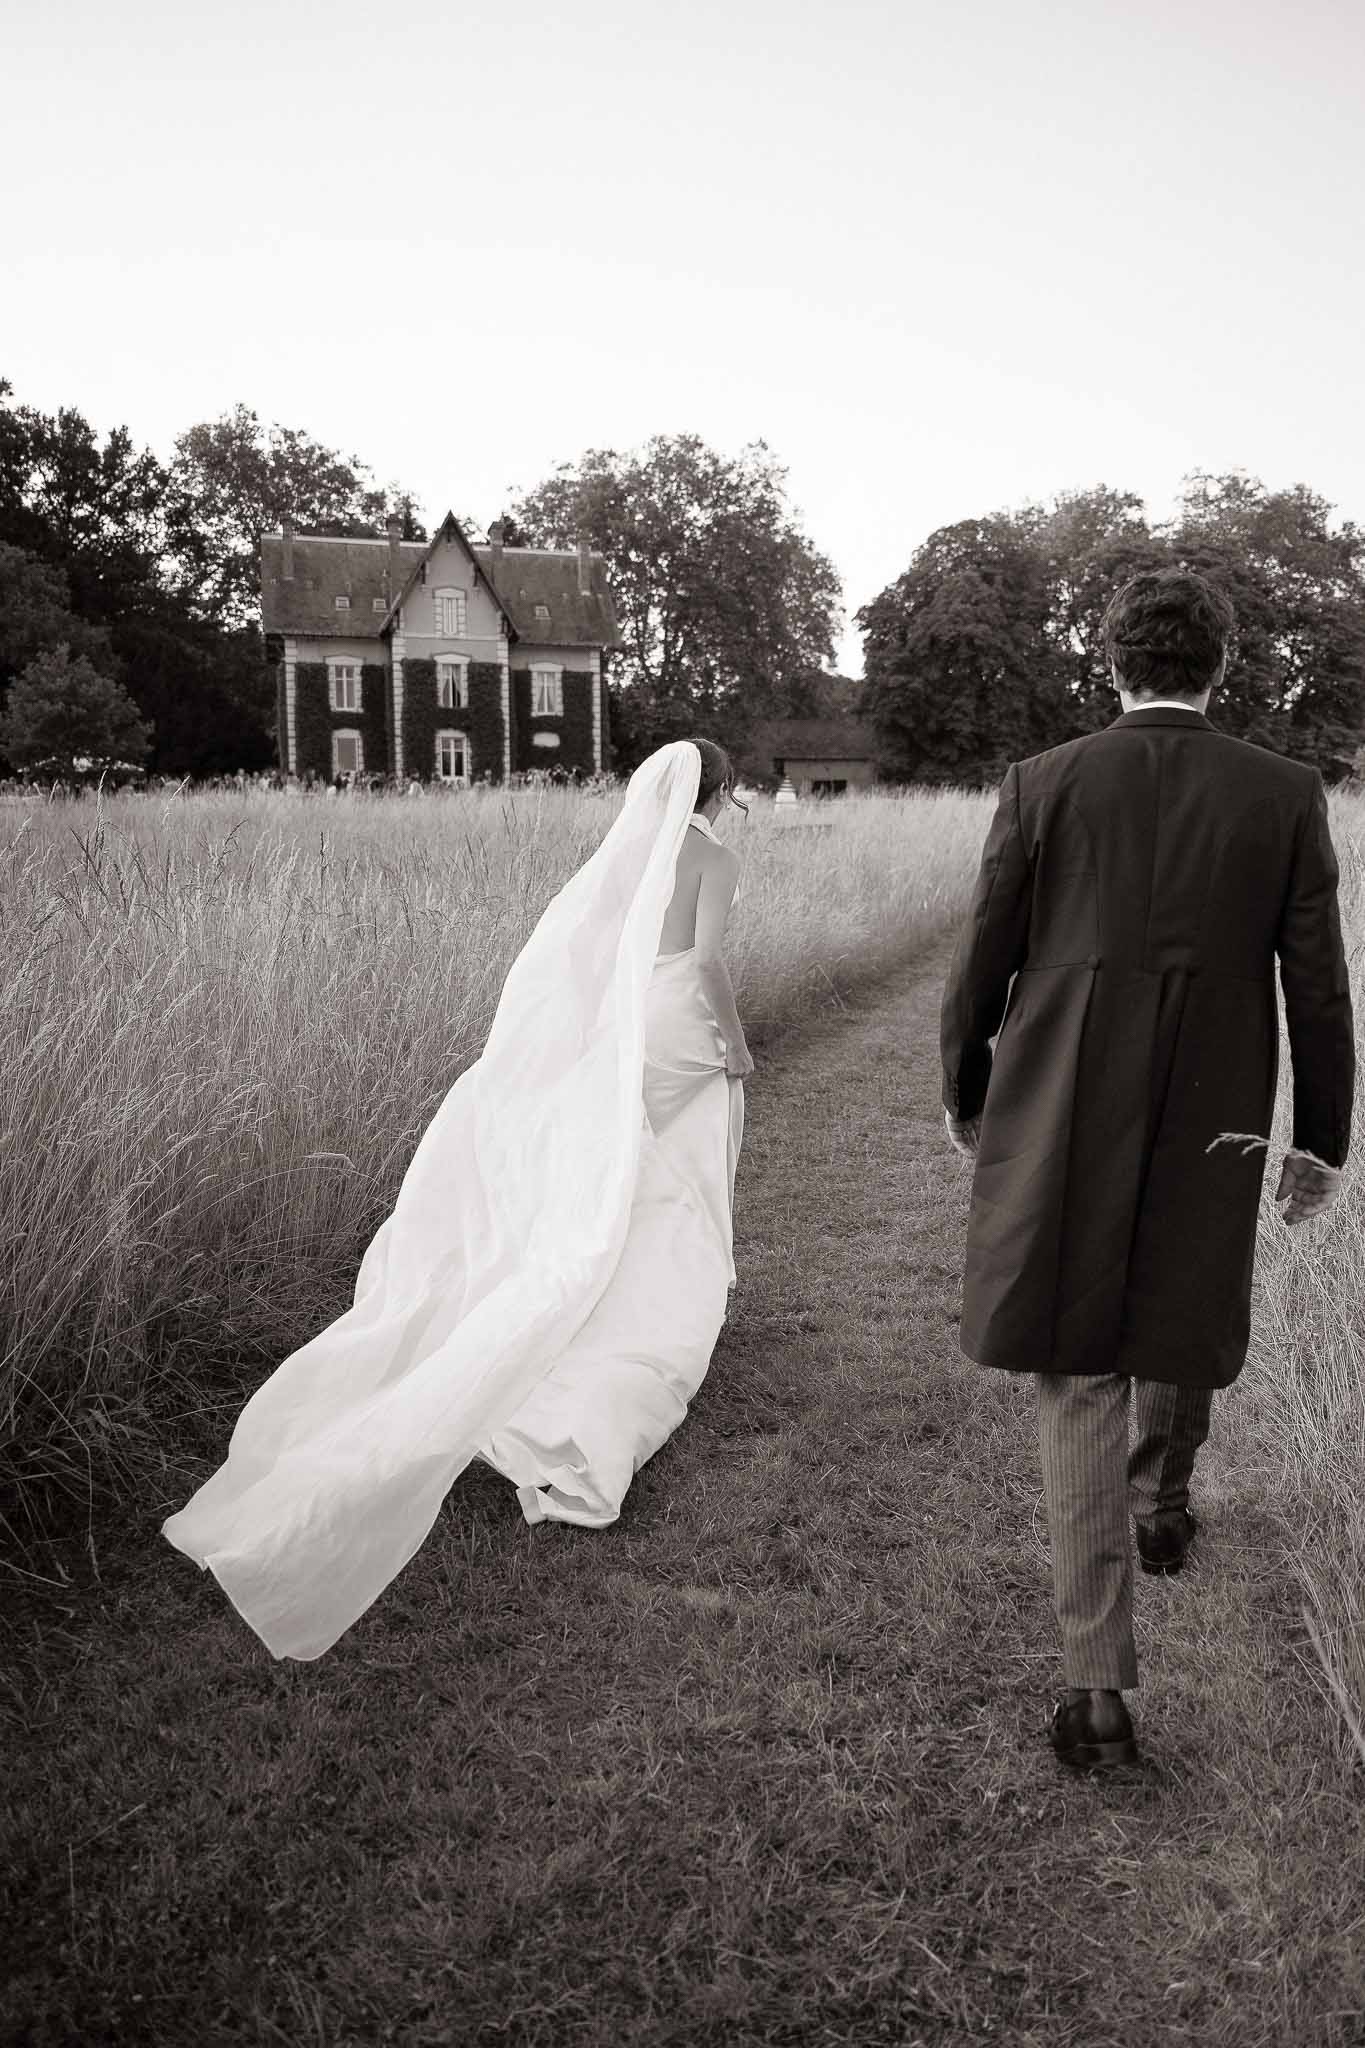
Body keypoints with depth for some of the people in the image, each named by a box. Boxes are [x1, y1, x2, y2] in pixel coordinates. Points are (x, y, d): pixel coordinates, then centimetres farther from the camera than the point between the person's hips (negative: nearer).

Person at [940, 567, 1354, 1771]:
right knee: (1183, 1334, 27)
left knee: (1080, 1383, 5)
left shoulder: (1043, 785, -4)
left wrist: (966, 1095, 15)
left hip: (1061, 1127, 0)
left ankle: (1100, 1688, 5)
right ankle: (1163, 1506, 51)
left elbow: (981, 969, -1)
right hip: (1209, 1129, 1)